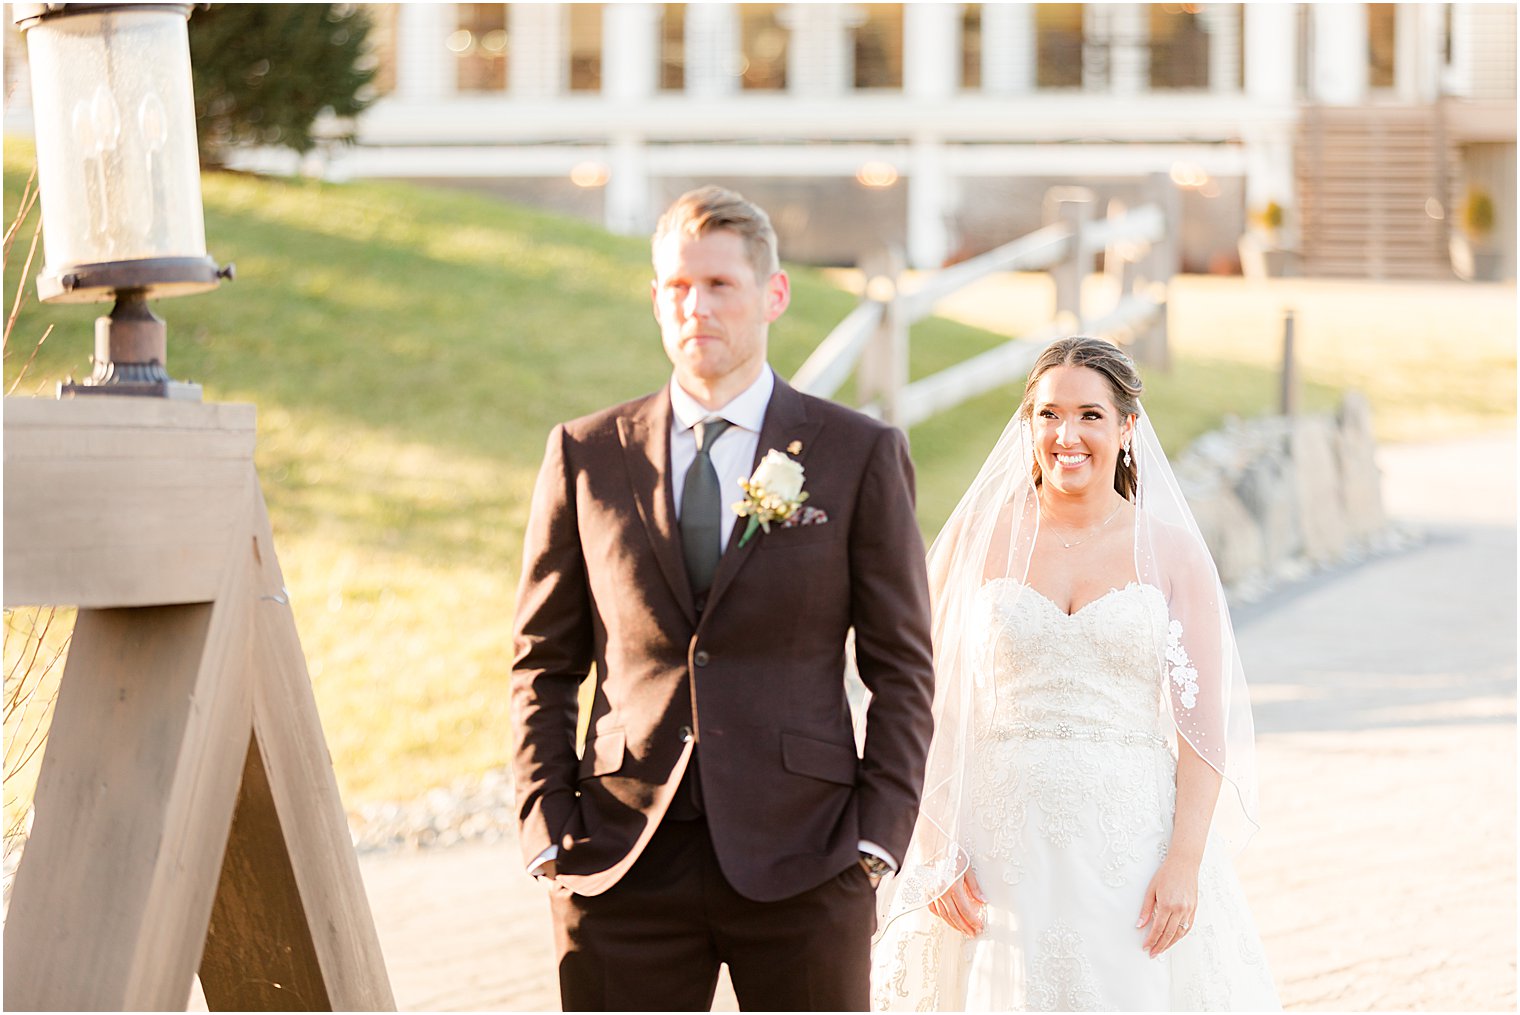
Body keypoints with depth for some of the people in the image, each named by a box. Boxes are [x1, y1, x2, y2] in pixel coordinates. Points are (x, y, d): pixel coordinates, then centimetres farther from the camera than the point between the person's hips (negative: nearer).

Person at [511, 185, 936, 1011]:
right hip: (624, 870, 1)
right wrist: (547, 832, 1)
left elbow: (900, 666, 5)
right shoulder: (586, 456, 8)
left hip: (803, 860, -1)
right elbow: (543, 664, 11)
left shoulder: (860, 456, 4)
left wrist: (877, 833, -5)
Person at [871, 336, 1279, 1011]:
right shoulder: (977, 541, 4)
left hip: (1133, 846, 0)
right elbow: (929, 709, 3)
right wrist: (937, 852, -6)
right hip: (1001, 848, 0)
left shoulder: (1171, 551, 3)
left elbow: (1204, 725, -1)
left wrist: (1184, 863, -10)